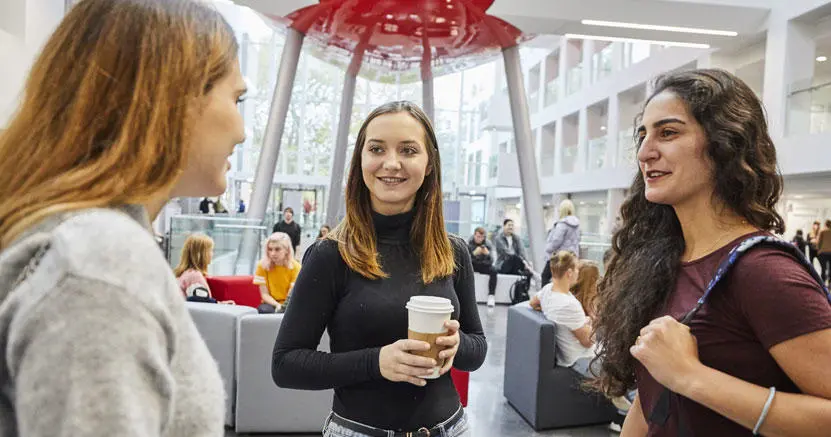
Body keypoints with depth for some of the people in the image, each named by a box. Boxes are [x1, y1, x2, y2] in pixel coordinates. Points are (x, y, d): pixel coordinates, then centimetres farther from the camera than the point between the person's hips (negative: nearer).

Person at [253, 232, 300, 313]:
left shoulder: (295, 266, -7)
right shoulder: (263, 265, -5)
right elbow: (264, 294, -5)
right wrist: (277, 305, -24)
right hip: (271, 303, 1)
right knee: (263, 310, -34)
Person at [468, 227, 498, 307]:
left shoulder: (488, 244, -10)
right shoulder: (468, 243, -12)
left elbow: (490, 262, -17)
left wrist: (487, 254, -39)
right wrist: (474, 253, -41)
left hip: (483, 265, 1)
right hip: (472, 265, -1)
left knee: (493, 270, -29)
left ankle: (491, 295, -25)